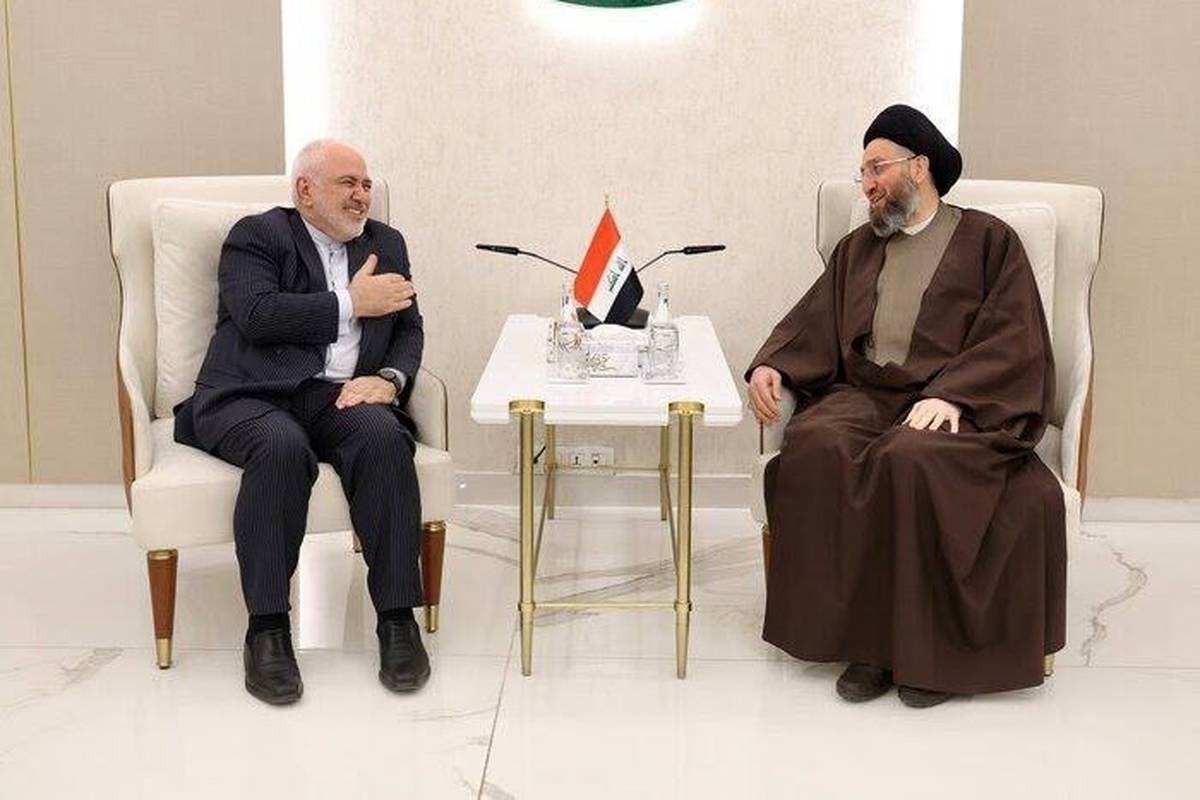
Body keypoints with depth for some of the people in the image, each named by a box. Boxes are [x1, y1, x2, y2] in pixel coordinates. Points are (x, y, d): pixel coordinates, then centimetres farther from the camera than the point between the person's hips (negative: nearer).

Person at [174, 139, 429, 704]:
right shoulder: (256, 236, 8)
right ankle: (267, 630, -27)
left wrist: (389, 378, -4)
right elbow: (257, 314, -10)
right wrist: (350, 304, -5)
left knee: (384, 438, -31)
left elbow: (408, 328, 18)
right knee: (282, 448, -37)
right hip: (252, 395, -3)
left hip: (339, 396, 4)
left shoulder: (386, 244, 24)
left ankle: (397, 620, -25)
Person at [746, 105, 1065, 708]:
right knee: (817, 448, -30)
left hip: (952, 404, -4)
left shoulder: (988, 240, 10)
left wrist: (949, 395, -18)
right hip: (864, 395, 4)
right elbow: (812, 323, 16)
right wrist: (770, 365, -5)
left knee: (910, 459, -36)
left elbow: (1014, 342, -2)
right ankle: (864, 637, -24)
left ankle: (929, 648, -23)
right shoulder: (857, 248, 26)